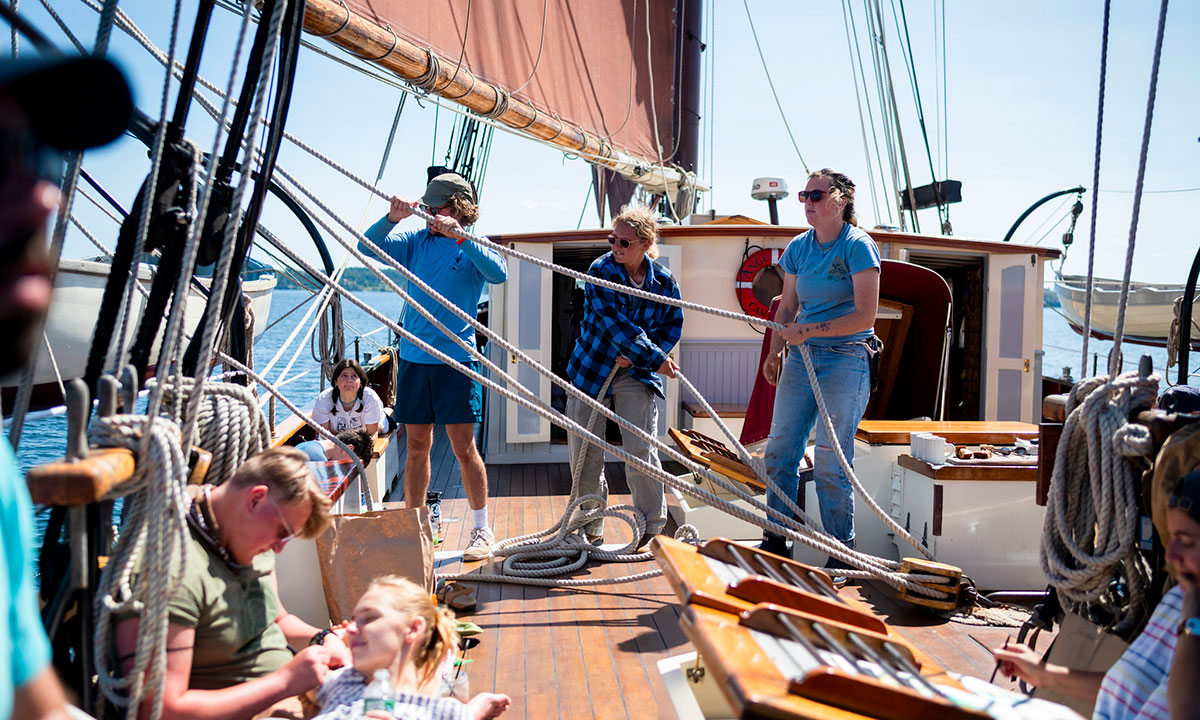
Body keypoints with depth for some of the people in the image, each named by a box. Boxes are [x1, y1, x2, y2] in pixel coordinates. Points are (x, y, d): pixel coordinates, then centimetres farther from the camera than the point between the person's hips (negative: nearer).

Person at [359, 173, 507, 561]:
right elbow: (368, 246, 4)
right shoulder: (416, 241, 10)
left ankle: (482, 530, 9)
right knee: (416, 446, 9)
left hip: (455, 357, -4)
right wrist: (391, 219, -13)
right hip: (414, 356, 4)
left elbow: (499, 273, -20)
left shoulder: (473, 247, 0)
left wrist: (459, 236, -26)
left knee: (464, 446, -3)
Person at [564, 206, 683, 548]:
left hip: (636, 374, 0)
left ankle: (652, 527, 11)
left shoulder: (663, 281, -4)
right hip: (591, 369, 0)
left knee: (641, 450, -6)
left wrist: (637, 358, -11)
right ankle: (591, 529, 20)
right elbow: (616, 324, -21)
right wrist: (656, 358, -25)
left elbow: (672, 325, 3)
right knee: (584, 452, 3)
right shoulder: (600, 271, -12)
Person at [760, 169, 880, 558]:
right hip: (800, 359, 6)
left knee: (830, 466, -4)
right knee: (780, 453, 7)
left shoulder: (858, 245, -8)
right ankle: (775, 543, 21)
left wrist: (807, 330, -17)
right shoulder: (799, 246, 10)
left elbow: (865, 316, -15)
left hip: (845, 361, -6)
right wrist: (775, 351, 5)